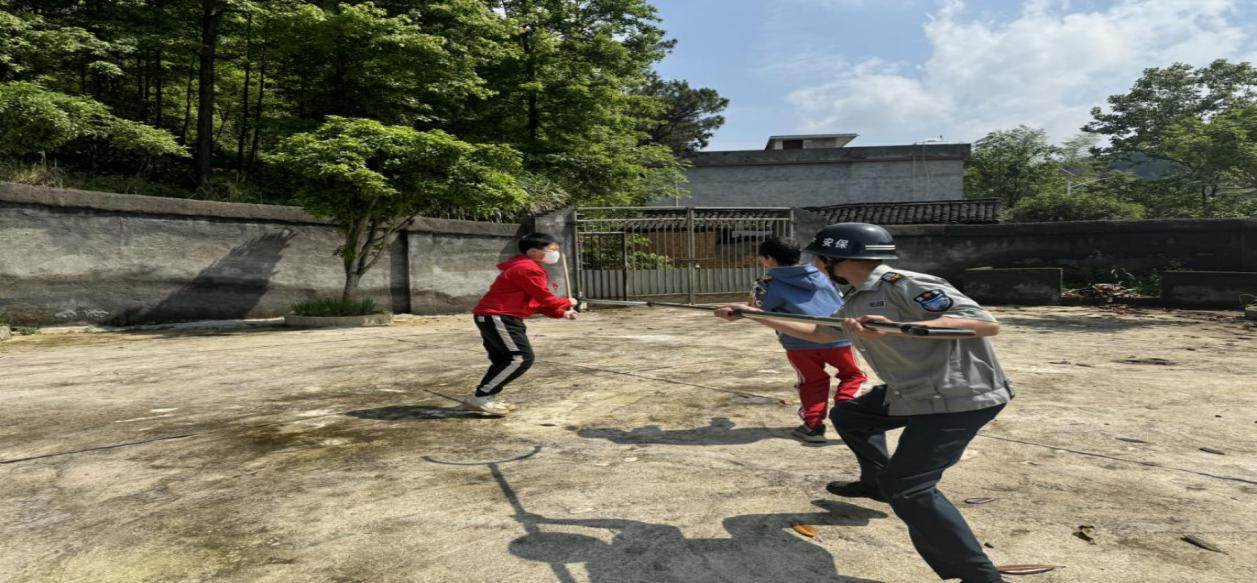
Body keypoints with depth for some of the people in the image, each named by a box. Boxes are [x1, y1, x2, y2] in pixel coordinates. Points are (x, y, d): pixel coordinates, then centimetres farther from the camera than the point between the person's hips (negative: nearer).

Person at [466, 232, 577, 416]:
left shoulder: (528, 268, 21)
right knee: (521, 358, -13)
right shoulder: (528, 269, -15)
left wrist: (561, 313, 12)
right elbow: (545, 299, -15)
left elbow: (538, 301, 22)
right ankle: (479, 398, -11)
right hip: (498, 317, -11)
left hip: (497, 318, 11)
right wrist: (567, 303, 4)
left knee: (504, 359, 14)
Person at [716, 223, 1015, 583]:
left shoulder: (902, 285, -22)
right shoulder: (855, 302, 7)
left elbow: (987, 324, -28)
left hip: (961, 396, -10)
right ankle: (875, 482, 40)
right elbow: (819, 333, 23)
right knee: (848, 415, 25)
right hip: (913, 391, 10)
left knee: (905, 487, -18)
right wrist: (752, 316, 20)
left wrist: (896, 328, -41)